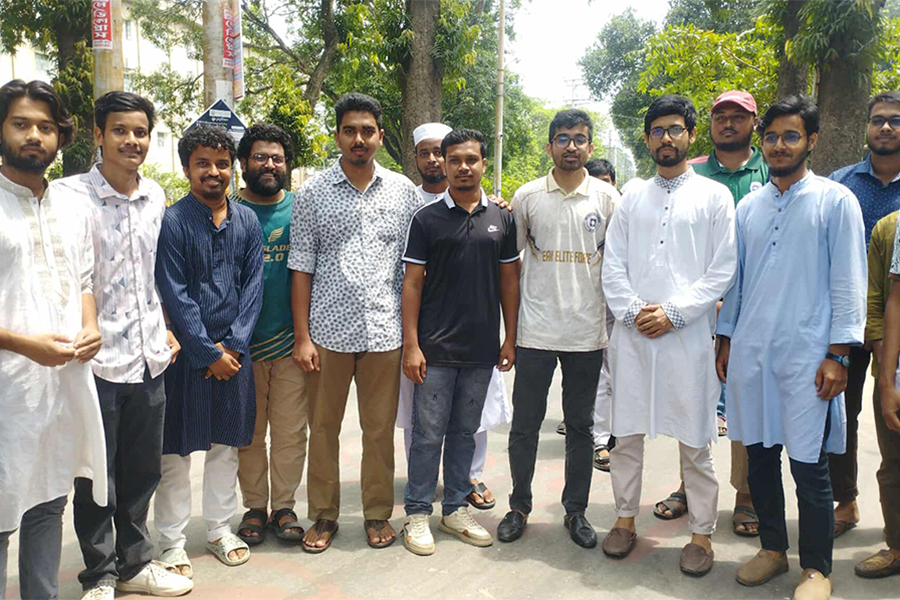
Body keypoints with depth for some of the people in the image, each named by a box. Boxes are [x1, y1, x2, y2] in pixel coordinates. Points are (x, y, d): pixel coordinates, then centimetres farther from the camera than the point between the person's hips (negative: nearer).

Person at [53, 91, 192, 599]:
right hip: (96, 361, -5)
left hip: (149, 359, 5)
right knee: (96, 477, 9)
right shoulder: (70, 195, -9)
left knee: (143, 471, 17)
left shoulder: (155, 196, 8)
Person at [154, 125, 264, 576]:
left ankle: (220, 530, 29)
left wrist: (232, 346, -7)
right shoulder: (173, 222, -7)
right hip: (186, 352, -4)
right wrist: (209, 353, -12)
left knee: (227, 445, 14)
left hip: (233, 352, 4)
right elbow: (175, 296, -10)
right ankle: (172, 542, 19)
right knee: (177, 451, 5)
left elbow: (252, 286, 3)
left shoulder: (247, 221, 5)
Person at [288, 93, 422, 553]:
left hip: (384, 330, 1)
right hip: (328, 330, 0)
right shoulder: (313, 194, 2)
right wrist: (301, 336, -4)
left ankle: (378, 513, 26)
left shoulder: (403, 191, 6)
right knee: (323, 428, 9)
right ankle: (324, 515, 26)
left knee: (380, 429, 9)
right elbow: (301, 269, 2)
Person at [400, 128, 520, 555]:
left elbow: (509, 281, 11)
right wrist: (411, 344, -9)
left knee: (465, 431, 14)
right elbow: (413, 283, -3)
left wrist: (510, 339, 5)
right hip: (435, 348, -3)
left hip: (481, 348, 3)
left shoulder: (501, 219, 8)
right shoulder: (426, 219, -1)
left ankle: (456, 508, 27)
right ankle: (417, 513, 17)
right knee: (428, 434, 3)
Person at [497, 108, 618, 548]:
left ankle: (576, 510, 26)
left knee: (580, 426, 11)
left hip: (587, 331, 0)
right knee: (524, 424, 6)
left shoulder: (607, 198, 3)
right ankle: (519, 506, 24)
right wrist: (509, 324, 7)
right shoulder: (527, 197, 3)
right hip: (535, 330, 0)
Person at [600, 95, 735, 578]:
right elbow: (613, 265, 8)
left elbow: (722, 270, -2)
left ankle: (702, 533, 19)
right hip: (631, 335, 3)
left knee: (695, 441, 4)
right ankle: (625, 518, 25)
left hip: (688, 334, -2)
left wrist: (672, 312, -11)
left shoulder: (714, 196, 5)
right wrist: (632, 311, -7)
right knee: (626, 434, 10)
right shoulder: (632, 197, 13)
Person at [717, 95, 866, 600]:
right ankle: (773, 549, 29)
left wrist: (838, 355, -9)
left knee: (809, 466, 1)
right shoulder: (749, 207, 12)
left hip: (806, 356, -4)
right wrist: (726, 340, 13)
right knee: (760, 457, 12)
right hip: (750, 353, 4)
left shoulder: (836, 201, 0)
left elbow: (849, 283, -4)